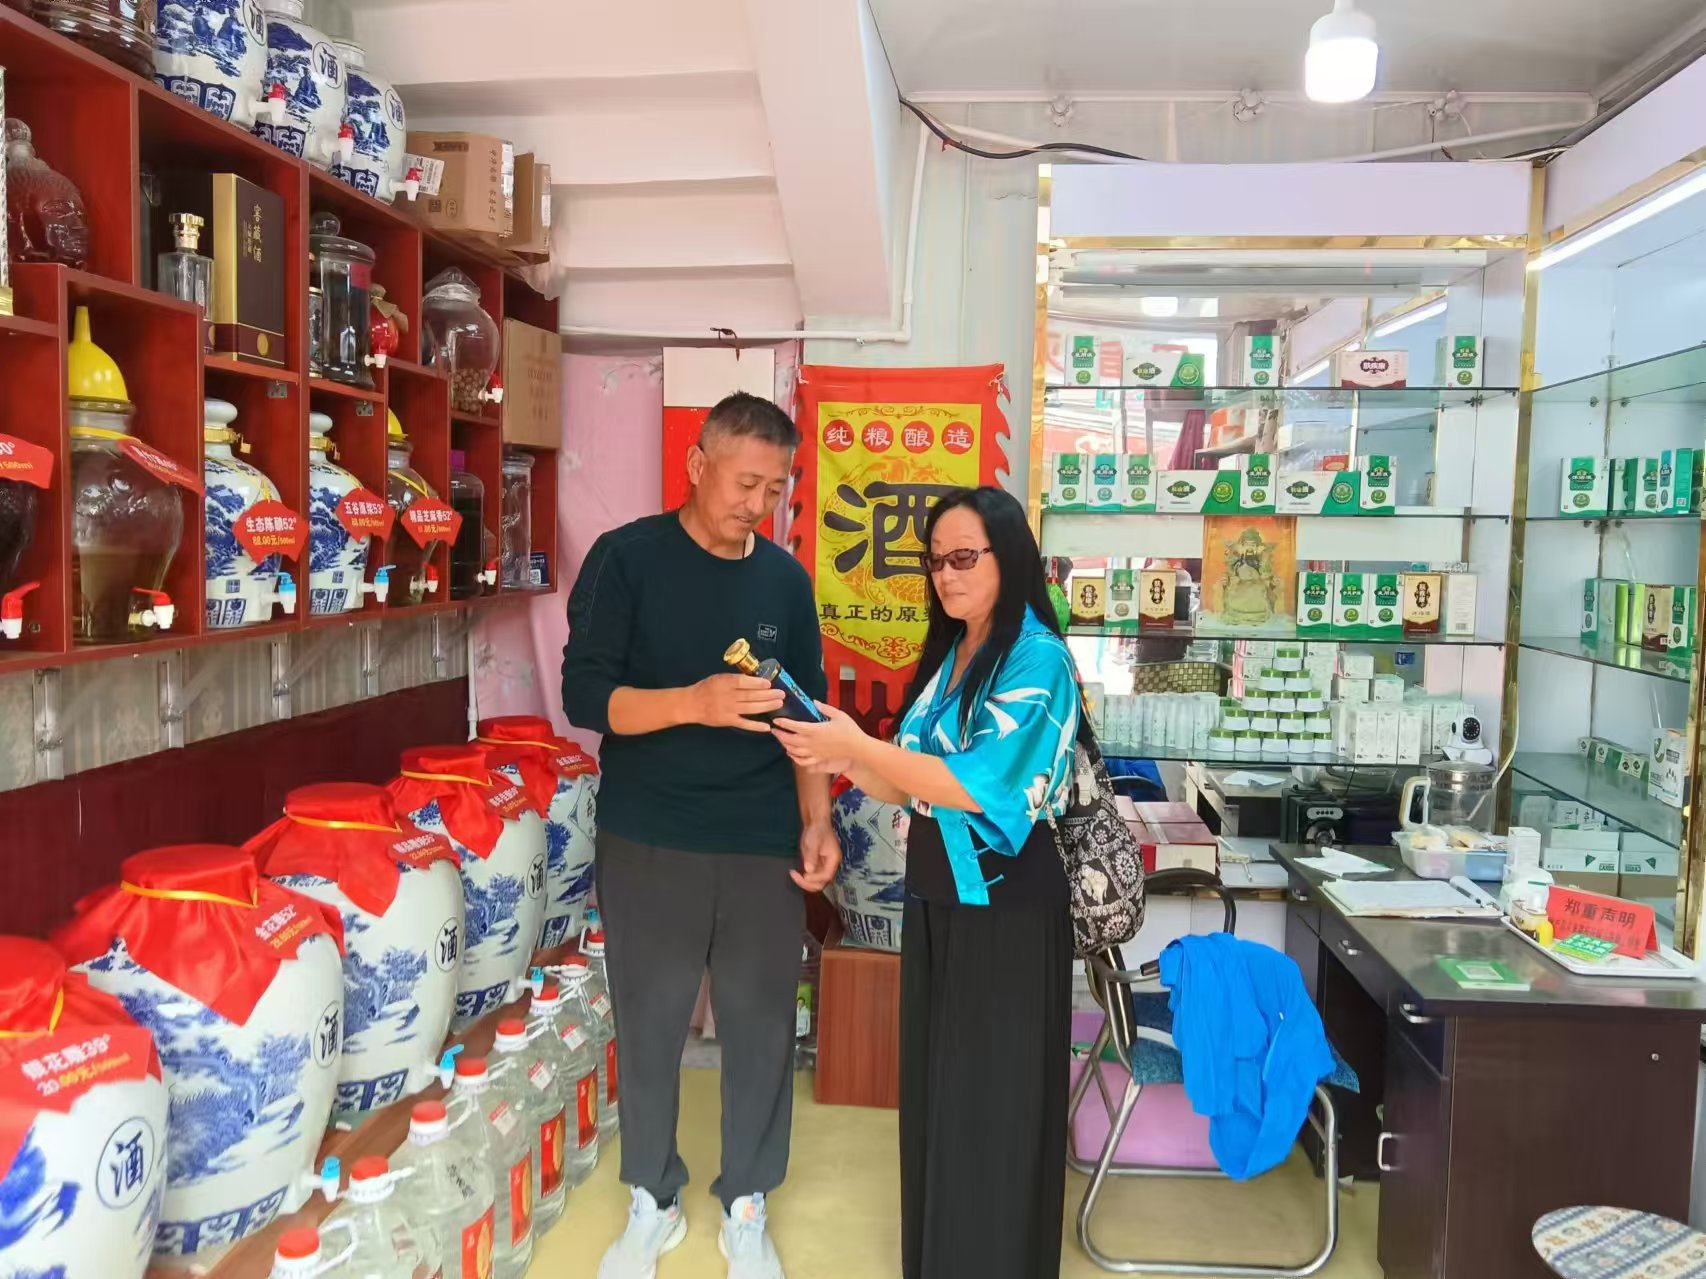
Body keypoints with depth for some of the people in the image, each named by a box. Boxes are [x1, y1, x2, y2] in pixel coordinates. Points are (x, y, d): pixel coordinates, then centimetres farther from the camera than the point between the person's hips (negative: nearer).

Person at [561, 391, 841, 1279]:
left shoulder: (786, 579, 4)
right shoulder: (626, 559, -7)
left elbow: (806, 711, 10)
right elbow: (584, 696, -13)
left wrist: (817, 820, 0)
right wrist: (694, 702, -28)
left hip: (762, 844, 3)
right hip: (648, 842, -2)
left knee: (761, 1024, 9)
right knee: (649, 1024, 11)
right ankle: (652, 1202, 32)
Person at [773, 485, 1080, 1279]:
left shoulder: (1037, 659, -14)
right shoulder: (946, 657, 11)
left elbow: (978, 786, -22)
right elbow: (909, 786, 9)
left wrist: (857, 746, -21)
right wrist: (839, 760, -8)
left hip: (1004, 905, -8)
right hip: (935, 897, 8)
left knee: (992, 1102, 5)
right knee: (934, 1089, 18)